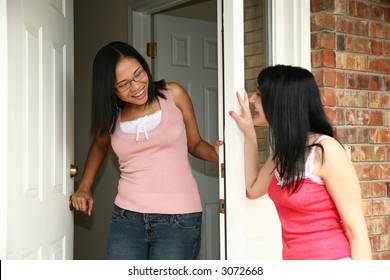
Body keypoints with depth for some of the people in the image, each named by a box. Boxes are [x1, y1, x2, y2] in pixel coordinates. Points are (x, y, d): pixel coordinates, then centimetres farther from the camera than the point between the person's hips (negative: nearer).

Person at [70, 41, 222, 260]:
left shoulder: (173, 94, -1)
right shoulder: (111, 115, 6)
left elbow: (194, 144, 10)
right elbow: (99, 146, 28)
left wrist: (216, 153, -11)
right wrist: (85, 188, 17)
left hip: (179, 219, -2)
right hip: (127, 218, 3)